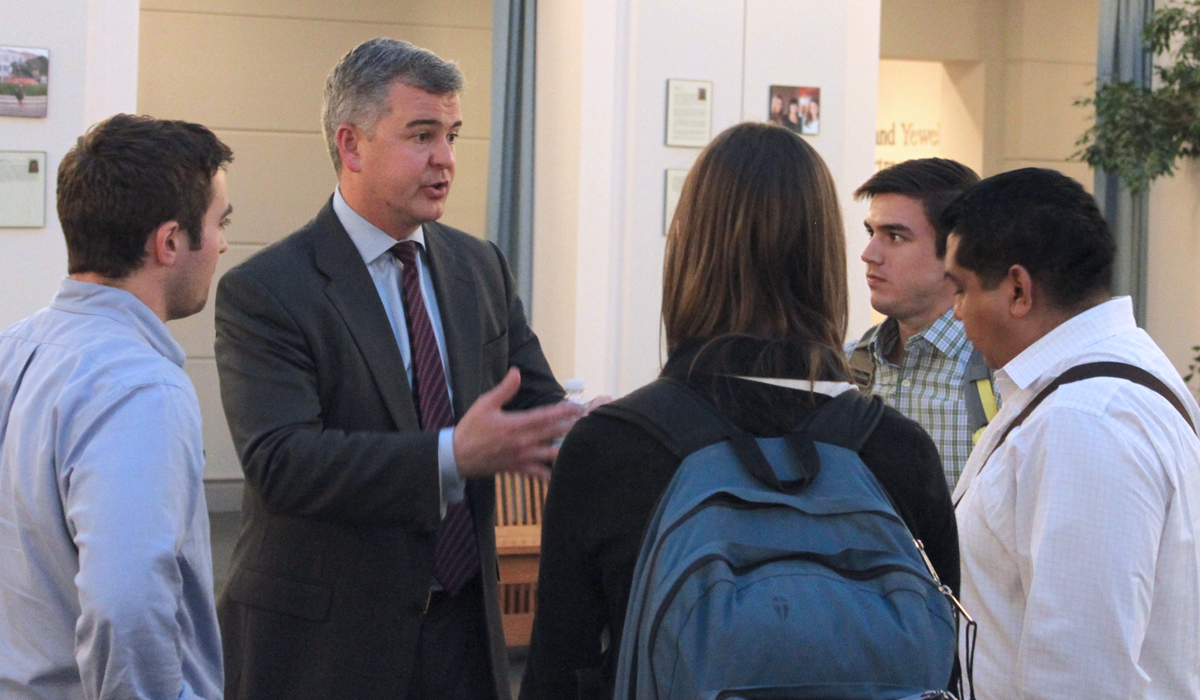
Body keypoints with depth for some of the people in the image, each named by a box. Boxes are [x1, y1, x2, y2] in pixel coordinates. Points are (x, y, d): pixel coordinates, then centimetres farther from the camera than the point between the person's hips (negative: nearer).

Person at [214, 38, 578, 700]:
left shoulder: (481, 267, 9)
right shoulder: (262, 291, -12)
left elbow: (542, 407, 8)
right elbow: (281, 460, -24)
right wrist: (454, 454, -34)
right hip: (324, 642, -5)